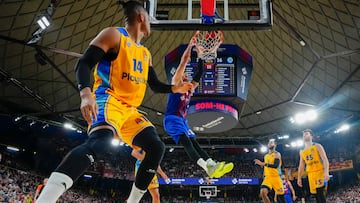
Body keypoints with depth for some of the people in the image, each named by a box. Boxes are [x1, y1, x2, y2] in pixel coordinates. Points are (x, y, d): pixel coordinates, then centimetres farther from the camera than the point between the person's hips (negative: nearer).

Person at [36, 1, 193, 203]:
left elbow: (155, 84, 30)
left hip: (130, 109, 9)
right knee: (101, 142, -36)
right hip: (108, 101, -9)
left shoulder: (145, 54, 22)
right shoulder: (114, 35, -2)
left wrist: (175, 89, 13)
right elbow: (84, 63, -12)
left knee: (157, 148, -1)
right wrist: (86, 94, -29)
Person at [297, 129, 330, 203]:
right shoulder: (302, 152, 14)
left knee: (320, 193, -16)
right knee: (316, 194, 6)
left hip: (320, 172, -6)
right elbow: (301, 166, 18)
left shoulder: (317, 146, -1)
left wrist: (326, 172, -24)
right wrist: (299, 178, 13)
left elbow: (325, 159, -11)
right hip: (310, 174, 6)